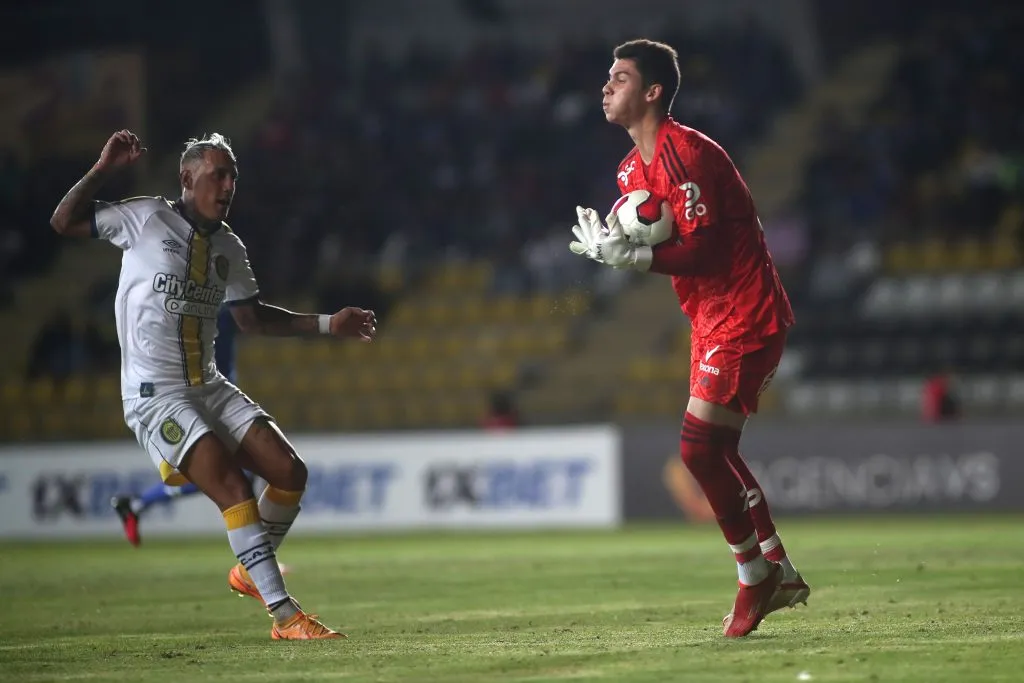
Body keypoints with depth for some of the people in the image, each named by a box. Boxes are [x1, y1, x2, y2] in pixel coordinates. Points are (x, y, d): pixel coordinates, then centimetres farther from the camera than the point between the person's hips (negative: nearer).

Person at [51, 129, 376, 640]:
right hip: (155, 394, -7)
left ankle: (251, 570, 22)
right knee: (232, 485, -21)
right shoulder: (147, 219, -5)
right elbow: (64, 222, -3)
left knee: (289, 472, -5)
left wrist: (328, 325, 16)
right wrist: (103, 170, -14)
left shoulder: (228, 248, 12)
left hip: (210, 388, 7)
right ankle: (284, 616, -22)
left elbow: (252, 317, 21)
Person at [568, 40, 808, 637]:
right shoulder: (635, 168, 12)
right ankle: (779, 573, 22)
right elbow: (656, 238, 12)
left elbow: (701, 252, -24)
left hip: (744, 316, -10)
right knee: (719, 453, 13)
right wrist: (608, 245, -8)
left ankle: (754, 573, 2)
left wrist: (625, 254, -26)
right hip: (714, 318, 10)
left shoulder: (685, 153, -19)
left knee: (700, 447, -13)